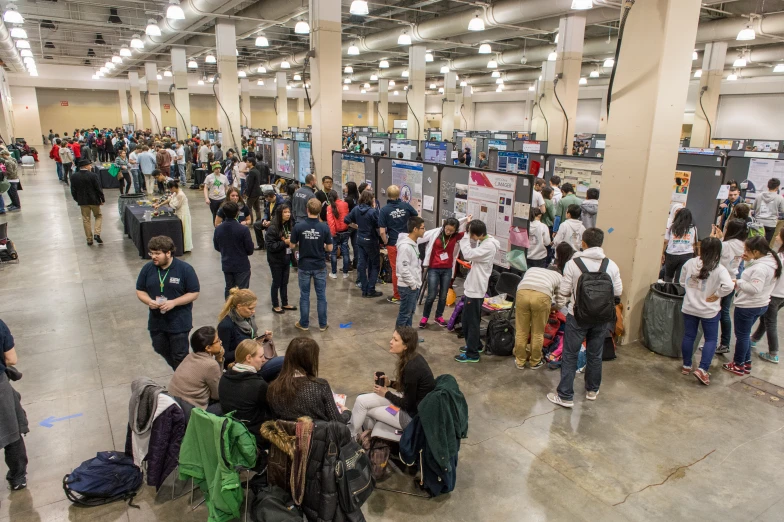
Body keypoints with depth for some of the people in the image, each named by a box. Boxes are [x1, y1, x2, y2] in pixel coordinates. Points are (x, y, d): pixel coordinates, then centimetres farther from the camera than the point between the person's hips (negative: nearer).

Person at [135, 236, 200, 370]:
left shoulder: (185, 269, -15)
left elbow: (194, 293, -12)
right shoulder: (147, 268, -2)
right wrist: (148, 301, -16)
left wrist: (173, 302, -24)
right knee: (161, 349, 22)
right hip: (156, 320, 5)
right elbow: (140, 291, 6)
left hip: (179, 322, -5)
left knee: (180, 356, 6)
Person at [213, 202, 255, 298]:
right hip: (242, 266, -4)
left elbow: (217, 247, 5)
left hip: (226, 265, 5)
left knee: (229, 289, 19)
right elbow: (250, 249, -15)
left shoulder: (218, 229, -7)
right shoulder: (243, 229, -21)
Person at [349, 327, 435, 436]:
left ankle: (351, 436, 26)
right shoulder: (413, 358, -2)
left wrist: (386, 394, -6)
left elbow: (408, 405, -20)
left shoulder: (412, 368, -29)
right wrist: (390, 383, -2)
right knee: (362, 400, 3)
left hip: (416, 414, -8)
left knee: (362, 403, 1)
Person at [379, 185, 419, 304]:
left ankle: (397, 296, 18)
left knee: (396, 270, 9)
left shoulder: (384, 210, -13)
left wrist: (386, 242, -2)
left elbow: (382, 231, -17)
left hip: (393, 244, -3)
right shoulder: (406, 205, -4)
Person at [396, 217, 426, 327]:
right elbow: (403, 269, -24)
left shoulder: (414, 242, 7)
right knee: (404, 314, 2)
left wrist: (416, 283, 14)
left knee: (410, 312, 19)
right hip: (408, 286, -9)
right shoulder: (405, 246, -23)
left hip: (414, 285, 9)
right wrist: (413, 284, -17)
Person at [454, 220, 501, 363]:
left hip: (476, 289, -10)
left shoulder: (489, 246, -23)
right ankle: (476, 345, 36)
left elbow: (468, 254, -29)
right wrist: (468, 235, -1)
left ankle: (472, 354, 9)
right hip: (473, 286, 10)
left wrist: (465, 236, -20)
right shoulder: (484, 241, 7)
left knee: (471, 321, -1)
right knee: (469, 319, 21)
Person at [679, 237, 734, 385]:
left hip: (689, 308, 3)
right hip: (709, 311, -3)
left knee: (688, 337, 15)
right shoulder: (718, 269, -17)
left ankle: (686, 366, 25)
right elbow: (729, 286, -30)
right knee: (711, 340, 10)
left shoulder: (689, 263, -6)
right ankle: (702, 370, 2)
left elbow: (682, 282, 5)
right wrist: (717, 294, -15)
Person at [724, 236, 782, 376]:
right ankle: (746, 363, 33)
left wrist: (738, 282, -17)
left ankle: (738, 365, 20)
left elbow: (755, 288, -30)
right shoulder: (771, 261, 4)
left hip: (747, 307, -10)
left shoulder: (760, 268, -28)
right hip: (761, 305, 10)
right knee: (745, 335, 22)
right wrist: (748, 261, 0)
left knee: (742, 336, 6)